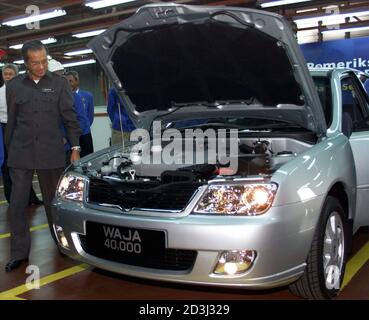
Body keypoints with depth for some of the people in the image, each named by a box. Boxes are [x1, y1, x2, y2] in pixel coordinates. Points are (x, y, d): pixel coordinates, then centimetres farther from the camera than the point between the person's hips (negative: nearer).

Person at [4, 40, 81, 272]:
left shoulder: (60, 83, 3)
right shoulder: (14, 86, 7)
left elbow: (70, 117, 2)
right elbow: (11, 122, 12)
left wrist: (75, 147, -3)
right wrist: (9, 150, 12)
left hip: (51, 153, -1)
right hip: (21, 154, 2)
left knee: (54, 200, 10)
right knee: (17, 203, 1)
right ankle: (19, 252, 11)